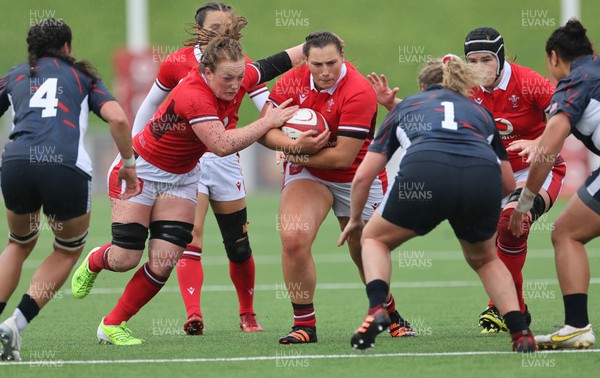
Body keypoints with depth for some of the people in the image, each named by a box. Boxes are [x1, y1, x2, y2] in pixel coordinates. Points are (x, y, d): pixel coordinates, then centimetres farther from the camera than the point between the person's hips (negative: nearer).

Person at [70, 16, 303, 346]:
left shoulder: (239, 79, -13)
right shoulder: (193, 95, -34)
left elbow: (278, 62, 2)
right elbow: (222, 145, -39)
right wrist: (268, 122, -35)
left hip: (181, 179, 6)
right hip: (141, 169, -6)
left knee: (163, 263, -7)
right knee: (125, 259, -3)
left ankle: (112, 325, 9)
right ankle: (94, 262, 34)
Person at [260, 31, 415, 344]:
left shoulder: (359, 92, -26)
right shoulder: (291, 82, -12)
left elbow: (343, 156, -26)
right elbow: (264, 130, -11)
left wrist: (300, 156, -18)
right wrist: (292, 144, -30)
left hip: (357, 179, -2)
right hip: (307, 175, 2)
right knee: (293, 238, -23)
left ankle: (390, 314, 39)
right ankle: (304, 324, -10)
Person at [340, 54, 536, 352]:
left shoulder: (406, 107, 34)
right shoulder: (479, 112, 37)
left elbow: (363, 176, 29)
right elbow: (508, 184, 39)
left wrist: (355, 220, 46)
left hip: (424, 172, -2)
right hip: (482, 178, 2)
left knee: (374, 238, 26)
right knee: (484, 259, 30)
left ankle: (376, 310, -1)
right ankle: (520, 333, 10)